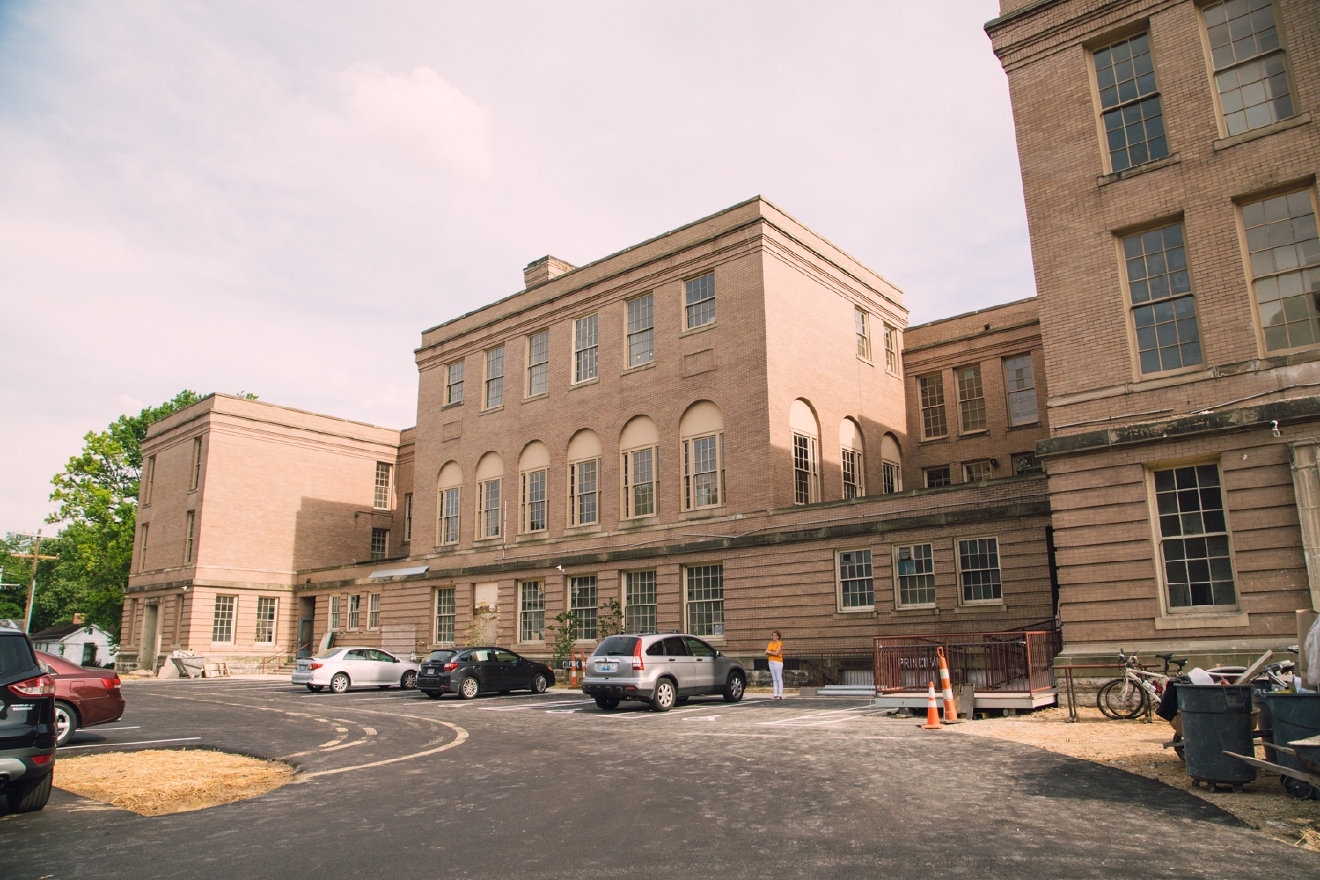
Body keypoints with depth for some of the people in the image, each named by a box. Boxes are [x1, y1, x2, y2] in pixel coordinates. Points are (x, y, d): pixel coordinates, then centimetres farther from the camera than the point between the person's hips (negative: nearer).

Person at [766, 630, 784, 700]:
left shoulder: (779, 643, -4)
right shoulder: (770, 644, 15)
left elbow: (776, 653, -15)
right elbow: (766, 653, 7)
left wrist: (769, 652, -2)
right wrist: (773, 653, -9)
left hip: (777, 662, -7)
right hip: (771, 662, 7)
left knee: (779, 679, -7)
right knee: (774, 679, 5)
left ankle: (780, 695, -8)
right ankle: (776, 694, 6)